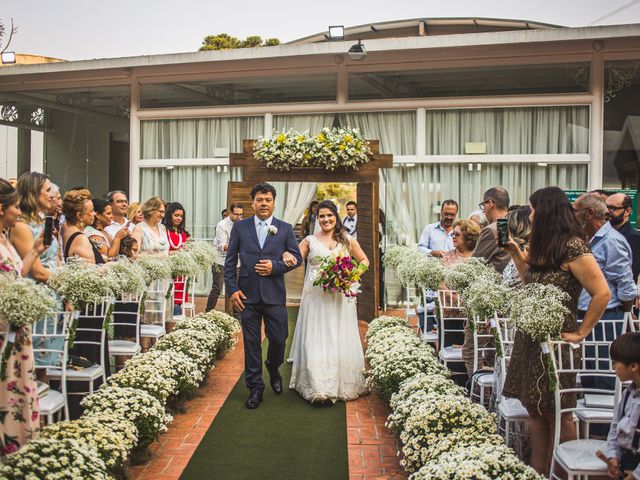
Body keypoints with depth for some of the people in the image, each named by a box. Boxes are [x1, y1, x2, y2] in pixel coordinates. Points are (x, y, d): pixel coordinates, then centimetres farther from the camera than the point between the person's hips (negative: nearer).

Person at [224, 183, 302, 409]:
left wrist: (275, 266, -11)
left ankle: (273, 369, 37)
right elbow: (230, 261, 5)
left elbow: (297, 258, 5)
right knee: (251, 343, 6)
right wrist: (232, 289, -4)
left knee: (278, 339, 4)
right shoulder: (240, 227, 5)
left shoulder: (285, 228, 5)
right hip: (247, 295, 0)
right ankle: (255, 388, 19)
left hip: (274, 295, 0)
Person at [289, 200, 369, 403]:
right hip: (316, 297, -1)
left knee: (340, 339, 4)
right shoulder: (309, 241, 7)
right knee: (316, 339, -5)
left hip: (340, 297, 1)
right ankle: (318, 386, 0)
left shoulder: (347, 240, 9)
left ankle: (344, 385, 20)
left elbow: (364, 260, 17)